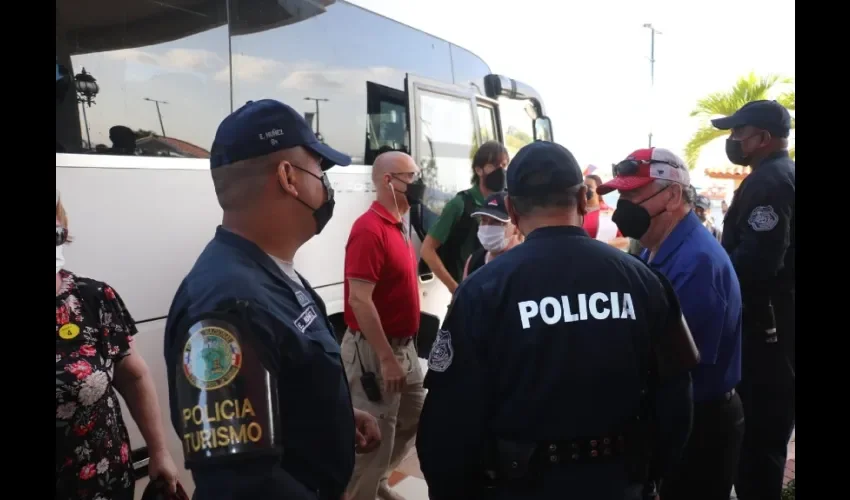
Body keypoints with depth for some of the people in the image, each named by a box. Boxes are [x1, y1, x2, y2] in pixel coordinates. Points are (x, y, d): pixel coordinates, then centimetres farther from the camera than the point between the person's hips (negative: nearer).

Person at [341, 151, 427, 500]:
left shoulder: (399, 226, 10)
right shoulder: (369, 229, -20)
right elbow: (359, 300, -24)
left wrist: (401, 350, 18)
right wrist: (386, 358, -24)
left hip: (403, 344, 10)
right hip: (374, 349, -10)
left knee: (414, 417, 22)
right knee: (376, 435, 1)